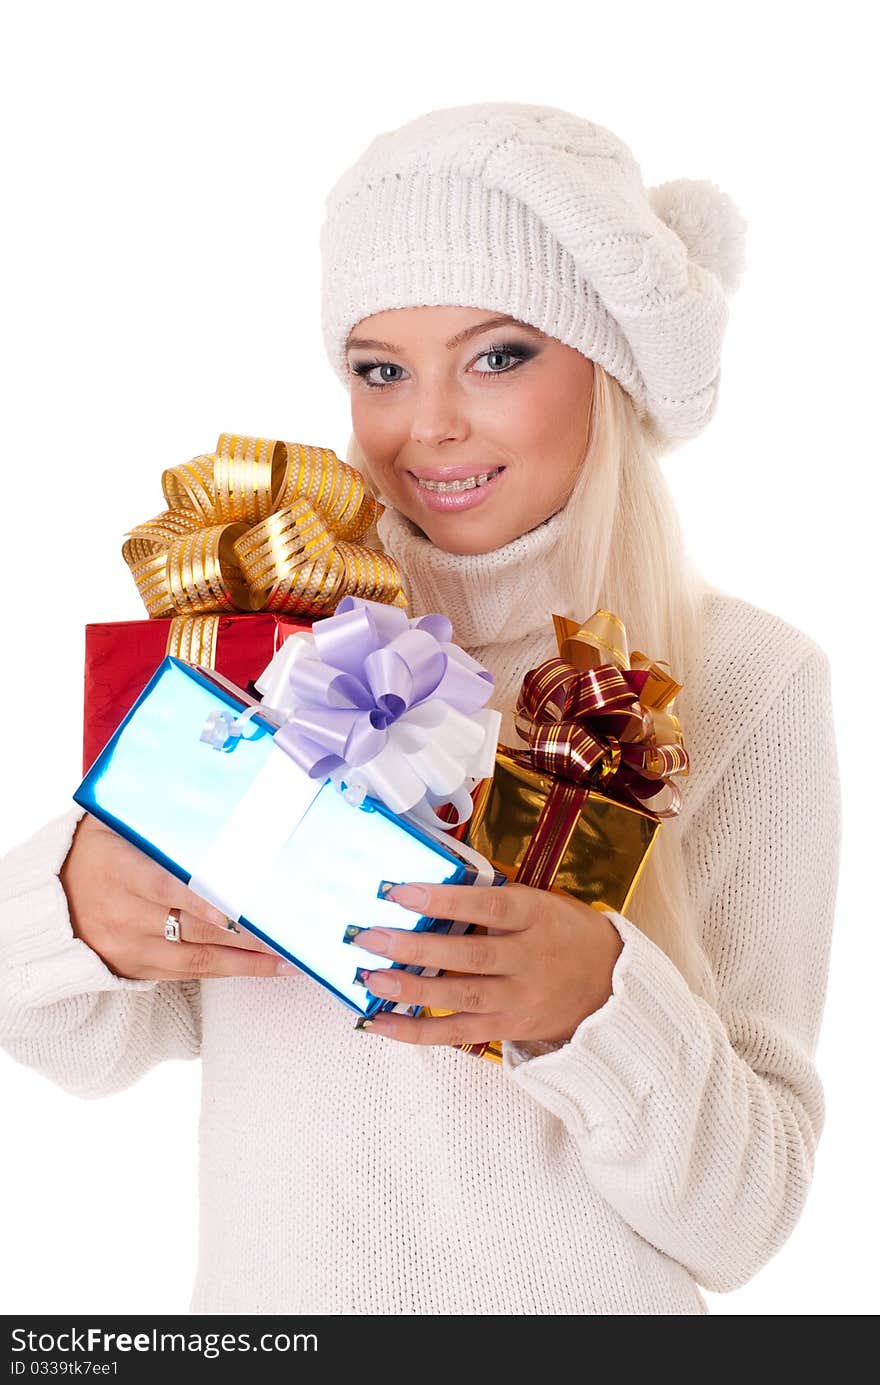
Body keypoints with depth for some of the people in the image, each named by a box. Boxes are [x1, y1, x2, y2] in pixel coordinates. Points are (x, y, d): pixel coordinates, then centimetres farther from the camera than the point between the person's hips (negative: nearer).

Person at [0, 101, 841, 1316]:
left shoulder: (747, 680, -15)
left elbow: (745, 1219, -15)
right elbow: (101, 1048, -5)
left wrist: (595, 1006, -32)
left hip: (583, 1299, -1)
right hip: (263, 1292, 2)